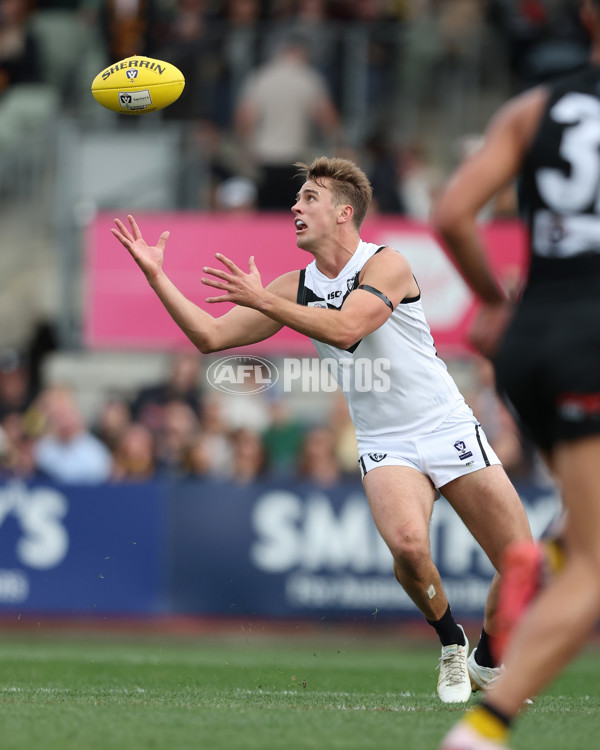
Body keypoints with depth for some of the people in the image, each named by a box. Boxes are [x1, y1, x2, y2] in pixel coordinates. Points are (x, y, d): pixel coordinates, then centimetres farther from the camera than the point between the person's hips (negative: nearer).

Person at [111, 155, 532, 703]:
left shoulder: (387, 266, -10)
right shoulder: (296, 288, 5)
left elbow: (344, 327, -28)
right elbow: (211, 336, 6)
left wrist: (261, 299, -27)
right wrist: (154, 273, -1)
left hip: (448, 430, -2)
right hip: (385, 447, 2)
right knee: (408, 543, -30)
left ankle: (488, 661, 21)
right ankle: (450, 643, -4)